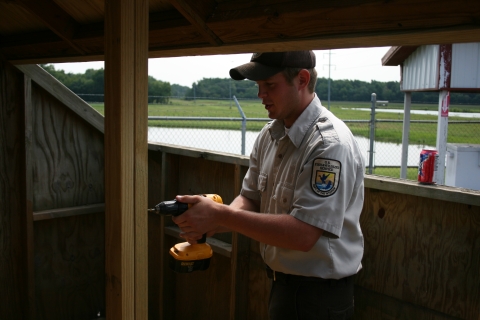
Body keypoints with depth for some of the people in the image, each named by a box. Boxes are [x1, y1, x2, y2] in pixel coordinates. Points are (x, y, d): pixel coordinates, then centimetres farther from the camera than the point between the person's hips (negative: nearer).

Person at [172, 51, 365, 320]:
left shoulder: (330, 144, -24)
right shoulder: (270, 135, 3)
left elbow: (302, 235, -29)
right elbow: (250, 198, 6)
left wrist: (219, 214, -27)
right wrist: (209, 223, -15)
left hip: (318, 297, -7)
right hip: (280, 282, 7)